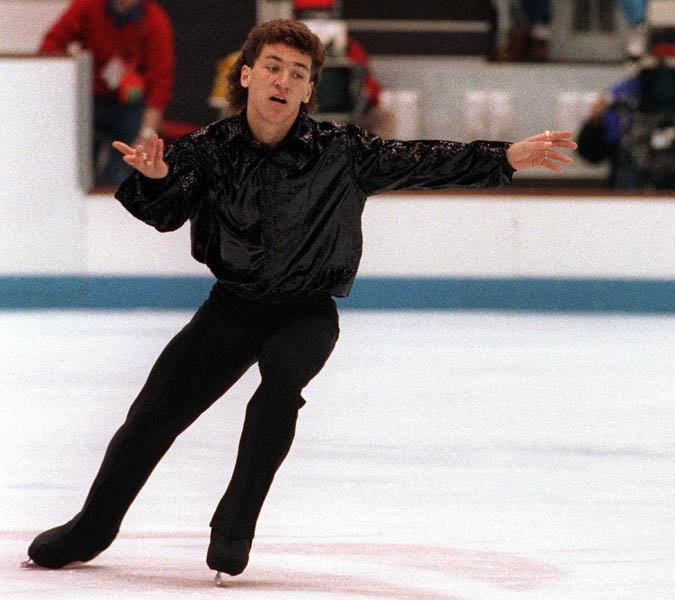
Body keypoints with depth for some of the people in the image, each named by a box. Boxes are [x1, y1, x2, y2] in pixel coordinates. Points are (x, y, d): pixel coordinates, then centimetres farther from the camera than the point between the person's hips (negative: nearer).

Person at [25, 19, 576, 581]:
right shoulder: (210, 149, -10)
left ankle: (234, 528, -20)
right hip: (232, 305, 2)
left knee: (283, 378, -33)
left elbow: (422, 162, -15)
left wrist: (507, 157, -25)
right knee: (152, 415, 1)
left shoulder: (341, 151, -12)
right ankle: (93, 528, 26)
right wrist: (154, 178, -43)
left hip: (307, 313, -2)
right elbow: (166, 213, -19)